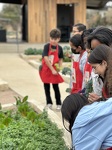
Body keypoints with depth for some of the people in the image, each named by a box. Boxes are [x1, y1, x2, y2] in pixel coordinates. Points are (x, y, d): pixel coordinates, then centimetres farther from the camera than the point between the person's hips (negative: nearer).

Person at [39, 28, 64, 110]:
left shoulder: (59, 48, -4)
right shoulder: (47, 46, -12)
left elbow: (61, 59, 8)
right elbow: (46, 59, -18)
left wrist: (59, 67, -9)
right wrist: (52, 69, -19)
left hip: (55, 71, 0)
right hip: (46, 70, 0)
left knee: (56, 87, 3)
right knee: (46, 87, 10)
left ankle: (59, 103, 15)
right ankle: (49, 102, 24)